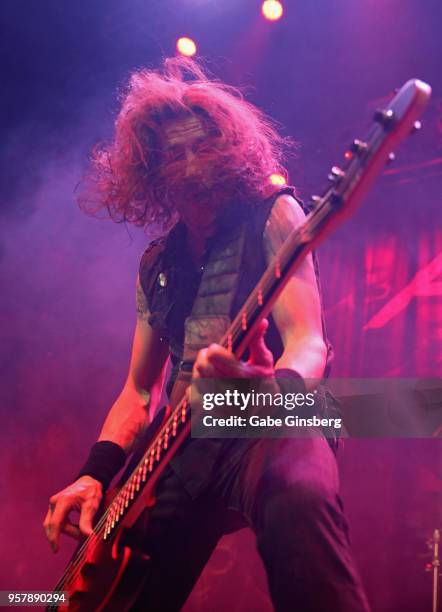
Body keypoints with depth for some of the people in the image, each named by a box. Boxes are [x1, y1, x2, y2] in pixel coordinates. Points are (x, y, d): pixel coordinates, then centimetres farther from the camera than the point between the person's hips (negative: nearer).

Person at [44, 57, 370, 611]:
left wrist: (273, 388, -37)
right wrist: (97, 474, 3)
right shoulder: (157, 263, 17)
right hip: (183, 445, 6)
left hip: (271, 424, -5)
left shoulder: (272, 215, 1)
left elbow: (307, 340, -12)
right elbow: (139, 387, 19)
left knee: (298, 497, -40)